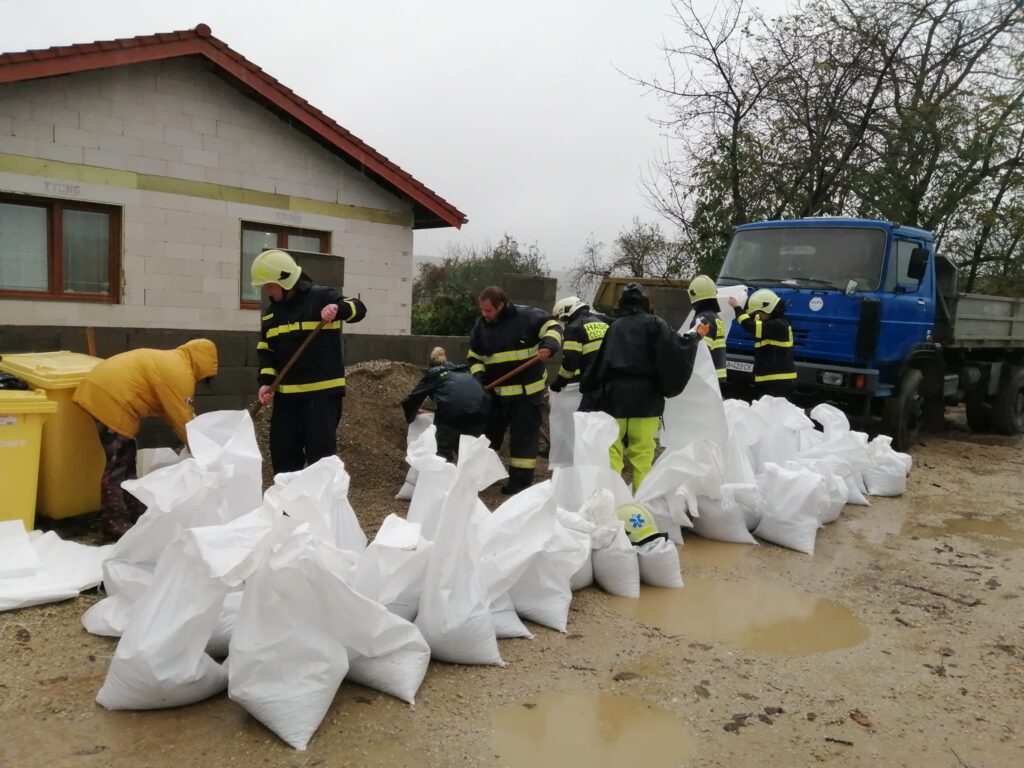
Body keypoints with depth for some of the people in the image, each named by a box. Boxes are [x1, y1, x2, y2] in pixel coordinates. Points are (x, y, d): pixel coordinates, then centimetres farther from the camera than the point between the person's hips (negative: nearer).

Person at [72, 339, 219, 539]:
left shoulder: (169, 361, 19)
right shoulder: (180, 374, -12)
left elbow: (174, 413, 22)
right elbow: (182, 419, -7)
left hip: (100, 389, 11)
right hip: (110, 399, -11)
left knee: (126, 458, 18)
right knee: (118, 463, -3)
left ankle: (133, 509, 27)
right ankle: (113, 521, 4)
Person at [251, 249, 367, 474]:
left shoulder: (320, 297, -6)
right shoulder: (270, 312, 13)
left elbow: (358, 309, -15)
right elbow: (266, 351, 12)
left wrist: (338, 309, -36)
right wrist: (266, 381, -3)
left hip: (323, 390, -6)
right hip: (286, 393, 6)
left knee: (321, 450, -5)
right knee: (283, 449, 11)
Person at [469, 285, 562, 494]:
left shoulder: (526, 316, -14)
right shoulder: (481, 325, 3)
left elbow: (553, 327, -11)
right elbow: (475, 357, 10)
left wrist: (549, 344, -32)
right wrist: (478, 376, -8)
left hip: (527, 390, -5)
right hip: (495, 391, 5)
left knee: (524, 436, 2)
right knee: (487, 432, 13)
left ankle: (520, 481, 11)